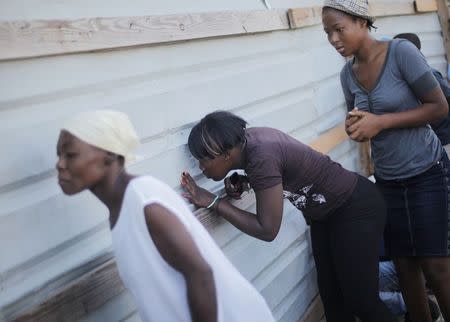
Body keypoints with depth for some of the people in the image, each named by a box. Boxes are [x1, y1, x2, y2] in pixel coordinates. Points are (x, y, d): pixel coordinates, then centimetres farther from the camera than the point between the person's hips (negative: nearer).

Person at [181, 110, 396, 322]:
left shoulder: (262, 158, -34)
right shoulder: (247, 139, -10)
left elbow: (267, 230, -29)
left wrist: (213, 202, -25)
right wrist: (241, 180, -9)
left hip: (357, 207, -9)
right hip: (326, 212, 9)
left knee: (361, 300, -2)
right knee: (331, 295, 14)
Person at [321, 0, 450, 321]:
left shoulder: (401, 51, -14)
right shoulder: (348, 73, 2)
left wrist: (381, 122, -20)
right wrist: (354, 127, -10)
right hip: (387, 180, 5)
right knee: (405, 266, 7)